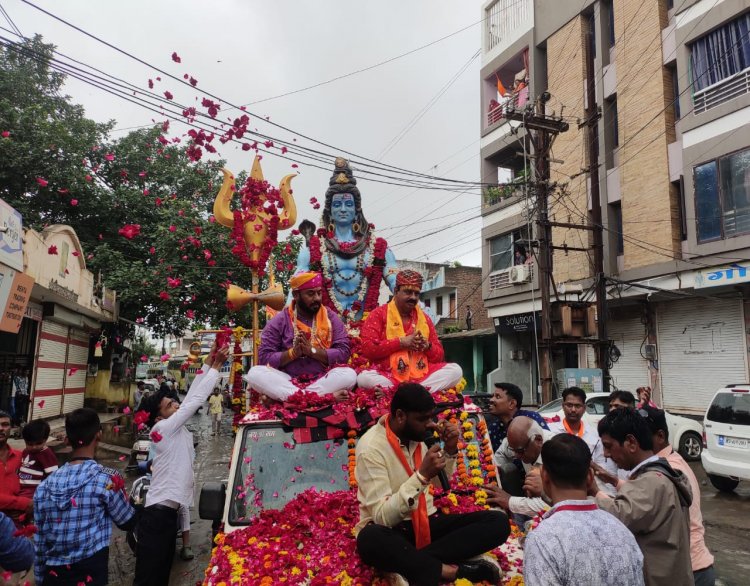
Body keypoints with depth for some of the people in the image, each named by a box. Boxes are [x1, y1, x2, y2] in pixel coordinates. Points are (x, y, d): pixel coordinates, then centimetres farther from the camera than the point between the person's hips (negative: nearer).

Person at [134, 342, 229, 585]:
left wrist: (208, 363, 9)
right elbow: (195, 401, -16)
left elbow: (190, 398, 11)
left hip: (167, 512, 9)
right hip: (158, 514, -9)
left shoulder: (175, 430, 10)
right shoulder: (163, 428, -12)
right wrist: (216, 366, -10)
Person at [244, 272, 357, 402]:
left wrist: (312, 350, -15)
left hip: (323, 380, 0)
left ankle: (279, 396, -29)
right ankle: (324, 396, -37)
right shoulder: (279, 320, 3)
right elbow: (264, 357, -3)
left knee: (349, 375, -29)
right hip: (288, 380, 0)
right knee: (255, 373, -25)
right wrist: (293, 353, -17)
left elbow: (344, 352, -4)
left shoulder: (330, 317, 6)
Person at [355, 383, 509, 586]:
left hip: (426, 521, 7)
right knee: (370, 539, -42)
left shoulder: (417, 435, 3)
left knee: (498, 521, -15)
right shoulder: (371, 447, -18)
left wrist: (450, 450, -3)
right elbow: (382, 516, -24)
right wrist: (422, 475, -32)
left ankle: (414, 563, -26)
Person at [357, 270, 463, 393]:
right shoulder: (379, 314, 3)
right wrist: (401, 342, -13)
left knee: (455, 370, -16)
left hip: (421, 375, 4)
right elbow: (367, 349, -10)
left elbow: (439, 356, 17)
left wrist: (427, 346, -5)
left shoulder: (424, 318, 15)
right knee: (364, 378, -33)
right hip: (388, 376, -4)